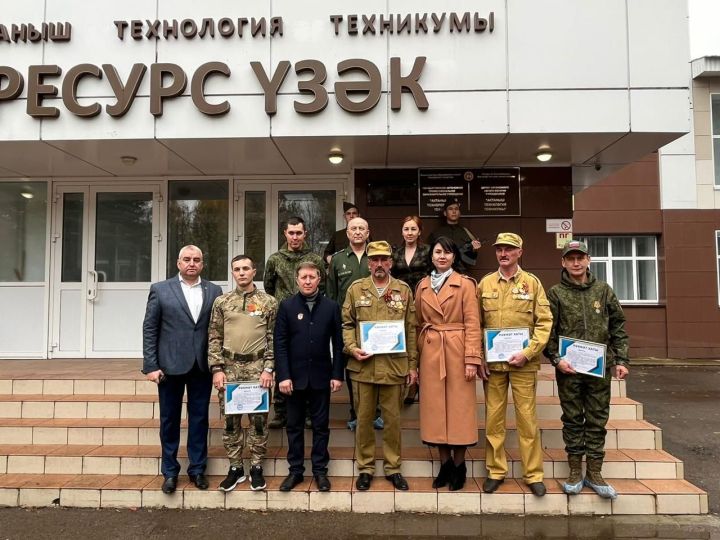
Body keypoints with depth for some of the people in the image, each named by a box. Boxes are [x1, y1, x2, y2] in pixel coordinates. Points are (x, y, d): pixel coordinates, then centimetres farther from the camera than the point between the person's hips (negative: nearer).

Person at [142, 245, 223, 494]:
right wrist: (151, 366, -6)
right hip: (171, 365, -1)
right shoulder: (160, 290, 0)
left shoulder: (214, 291, 4)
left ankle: (197, 469, 24)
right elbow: (149, 330, -1)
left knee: (199, 418, 10)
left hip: (202, 367, 1)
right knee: (169, 420, 10)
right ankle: (170, 472, 25)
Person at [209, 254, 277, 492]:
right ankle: (235, 468, 22)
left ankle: (256, 467, 19)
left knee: (259, 419, 4)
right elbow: (214, 338, 4)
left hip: (257, 368, -1)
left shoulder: (269, 302, 0)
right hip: (229, 368, 2)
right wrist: (217, 369, -3)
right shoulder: (221, 302, 4)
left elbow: (273, 339, 0)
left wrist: (268, 369, -8)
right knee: (230, 420, 8)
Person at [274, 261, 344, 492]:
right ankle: (295, 470, 24)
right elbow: (280, 343, -4)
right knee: (294, 426, 11)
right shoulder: (287, 306, -1)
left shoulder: (331, 307, 0)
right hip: (295, 376, 0)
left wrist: (337, 374, -3)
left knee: (321, 425, 10)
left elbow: (338, 343, 1)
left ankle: (320, 470, 23)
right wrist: (283, 376, -10)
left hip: (321, 376, 0)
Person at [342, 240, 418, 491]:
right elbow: (346, 324, 8)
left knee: (392, 418, 9)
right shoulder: (356, 289, 5)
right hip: (363, 365, 0)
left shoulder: (404, 290, 5)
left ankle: (392, 467, 25)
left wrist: (413, 364, 3)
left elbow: (411, 329, 5)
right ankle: (365, 467, 24)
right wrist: (352, 348, -9)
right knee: (364, 418, 9)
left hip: (395, 365, 0)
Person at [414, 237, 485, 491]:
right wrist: (417, 359, 9)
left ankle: (459, 466, 20)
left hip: (457, 352, -3)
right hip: (431, 353, 4)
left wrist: (472, 359, -13)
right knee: (435, 407, 7)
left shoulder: (465, 284, -3)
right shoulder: (422, 286, 9)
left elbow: (473, 324, -7)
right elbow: (418, 324, 12)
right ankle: (445, 464, 22)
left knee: (459, 407, 3)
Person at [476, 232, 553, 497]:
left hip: (523, 362, -2)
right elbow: (476, 323, 8)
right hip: (492, 362, 2)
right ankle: (496, 471, 22)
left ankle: (533, 473, 18)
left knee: (527, 418, 4)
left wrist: (527, 353, -12)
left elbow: (544, 322, -3)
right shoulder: (485, 284, 6)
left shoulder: (532, 283, 1)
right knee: (493, 418, 8)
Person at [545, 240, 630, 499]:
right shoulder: (555, 293, 1)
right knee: (573, 420, 8)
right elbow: (548, 331, -1)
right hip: (568, 369, -1)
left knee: (597, 421, 8)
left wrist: (621, 360, 2)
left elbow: (618, 327, 7)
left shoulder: (603, 290, 6)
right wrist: (556, 359, -12)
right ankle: (575, 471, 19)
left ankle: (594, 473, 19)